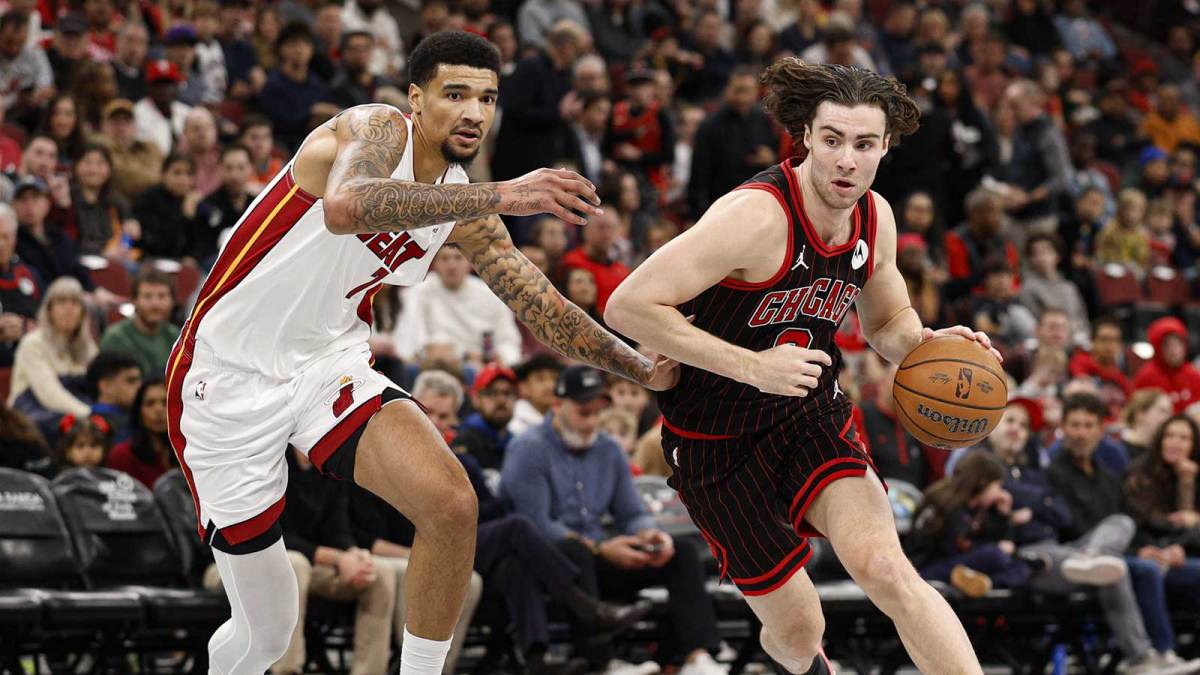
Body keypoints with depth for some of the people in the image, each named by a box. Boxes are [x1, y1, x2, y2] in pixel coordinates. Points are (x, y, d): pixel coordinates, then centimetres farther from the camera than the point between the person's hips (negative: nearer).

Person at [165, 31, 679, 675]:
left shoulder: (464, 206, 3)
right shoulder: (378, 130, -19)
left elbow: (540, 305, 10)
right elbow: (346, 208, -42)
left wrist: (642, 369, 1)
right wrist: (502, 196, -46)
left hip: (330, 367, 6)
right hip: (228, 374, -6)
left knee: (451, 504, -20)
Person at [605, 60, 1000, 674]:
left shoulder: (874, 218, -4)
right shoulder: (757, 215, -27)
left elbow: (888, 323, 16)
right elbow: (628, 307, -30)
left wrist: (928, 344, -9)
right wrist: (754, 366, -33)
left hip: (810, 414, 4)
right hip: (717, 440, -4)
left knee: (884, 568, -23)